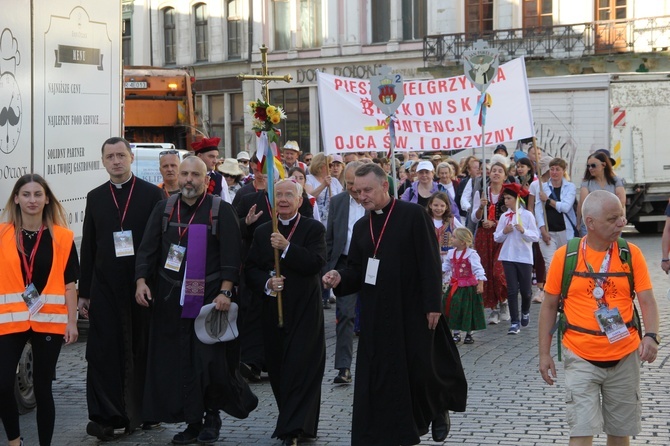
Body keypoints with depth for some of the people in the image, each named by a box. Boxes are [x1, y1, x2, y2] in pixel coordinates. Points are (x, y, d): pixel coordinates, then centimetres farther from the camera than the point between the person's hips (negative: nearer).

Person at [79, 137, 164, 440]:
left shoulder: (152, 195, 3)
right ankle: (106, 417, -4)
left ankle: (145, 412, 15)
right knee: (104, 352, -4)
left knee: (143, 350, 4)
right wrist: (84, 292, 9)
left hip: (144, 286, -2)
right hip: (106, 287, 2)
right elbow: (88, 247, 12)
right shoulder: (95, 198, 11)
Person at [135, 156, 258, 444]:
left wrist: (225, 291, -15)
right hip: (170, 299, 3)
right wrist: (141, 280, -9)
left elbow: (231, 256, -5)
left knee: (211, 361, -4)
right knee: (178, 362, 3)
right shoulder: (163, 210, 9)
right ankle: (192, 422, 12)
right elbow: (147, 250, 6)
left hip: (209, 298, -3)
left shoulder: (221, 211, -1)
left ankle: (212, 414, 16)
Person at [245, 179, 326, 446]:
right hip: (273, 311, 5)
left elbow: (316, 263, -15)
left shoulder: (314, 229, 0)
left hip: (305, 311, -4)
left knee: (301, 368, -8)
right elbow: (250, 269, 7)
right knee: (278, 370, 7)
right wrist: (266, 283, -12)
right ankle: (297, 424, 19)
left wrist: (286, 247, -23)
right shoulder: (262, 232, 12)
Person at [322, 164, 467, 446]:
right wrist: (340, 277, -11)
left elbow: (430, 263, -10)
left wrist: (433, 304, -15)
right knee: (379, 376, 2)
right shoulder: (361, 227, 10)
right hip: (377, 313, 5)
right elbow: (356, 269, 12)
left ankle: (438, 410, 31)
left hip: (413, 309, -5)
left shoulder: (413, 215, -7)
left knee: (421, 370, 2)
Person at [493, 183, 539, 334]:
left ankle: (525, 312, 35)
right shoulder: (504, 216, 4)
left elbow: (536, 237, -6)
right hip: (508, 257, 2)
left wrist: (523, 231, -21)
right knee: (512, 290, -2)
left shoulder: (527, 215, -4)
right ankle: (514, 322, 2)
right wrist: (504, 232, -12)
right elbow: (496, 238, 7)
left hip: (524, 257, -2)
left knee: (526, 290, 5)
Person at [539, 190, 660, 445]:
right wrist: (544, 353, 1)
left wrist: (651, 336, -23)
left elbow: (647, 301, -4)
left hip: (625, 357, 2)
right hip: (581, 358, -2)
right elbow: (549, 306, 3)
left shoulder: (631, 254, -2)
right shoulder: (565, 256, -6)